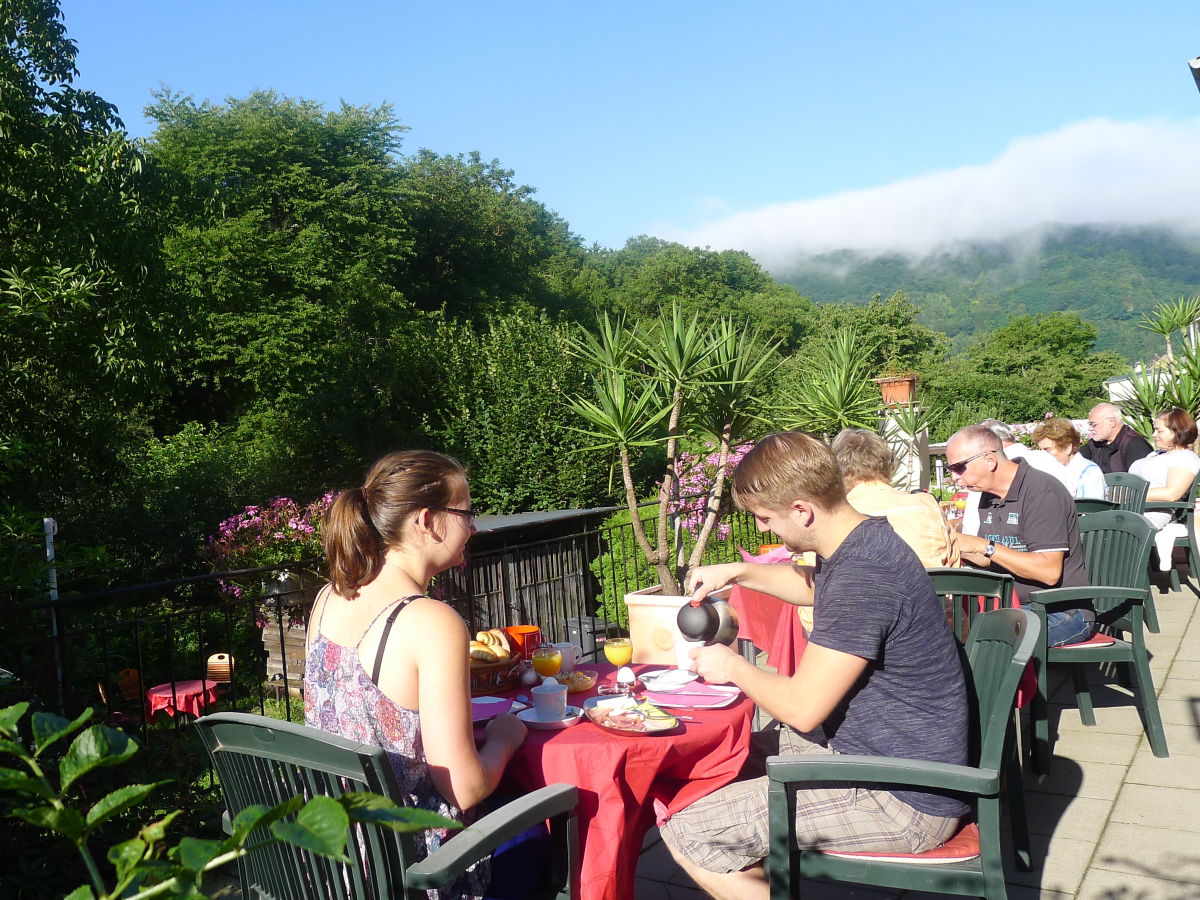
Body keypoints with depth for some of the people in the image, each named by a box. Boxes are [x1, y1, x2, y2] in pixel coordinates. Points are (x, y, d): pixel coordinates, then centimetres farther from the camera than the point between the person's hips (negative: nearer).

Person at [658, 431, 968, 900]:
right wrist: (738, 573, 19)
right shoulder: (865, 538, 4)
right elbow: (814, 585, 29)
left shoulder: (861, 574, -27)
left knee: (686, 831, -13)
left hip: (902, 804, -10)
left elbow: (801, 708, -24)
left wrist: (732, 666, -7)